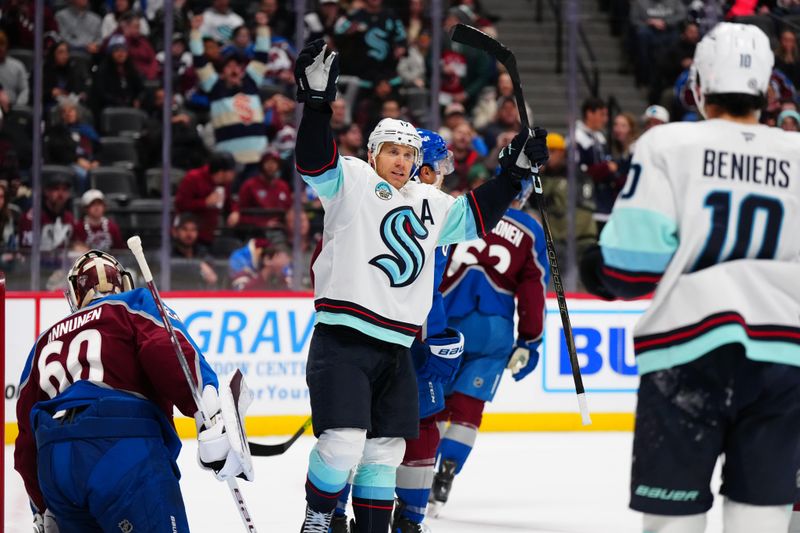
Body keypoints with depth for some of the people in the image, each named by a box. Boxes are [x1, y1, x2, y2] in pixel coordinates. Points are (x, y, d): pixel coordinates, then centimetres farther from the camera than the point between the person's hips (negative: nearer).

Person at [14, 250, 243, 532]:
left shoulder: (45, 342, 31)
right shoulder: (135, 306, 17)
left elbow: (27, 444, 29)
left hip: (51, 466, 5)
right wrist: (212, 423, -16)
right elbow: (170, 352, -7)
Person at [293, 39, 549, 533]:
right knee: (344, 441, -15)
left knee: (386, 449, 7)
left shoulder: (428, 203, 18)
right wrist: (318, 101, -30)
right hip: (341, 342, -6)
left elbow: (474, 217, 29)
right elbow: (316, 162, -17)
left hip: (396, 348, 6)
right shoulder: (351, 181, 0)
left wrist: (515, 170, 22)